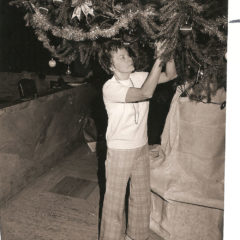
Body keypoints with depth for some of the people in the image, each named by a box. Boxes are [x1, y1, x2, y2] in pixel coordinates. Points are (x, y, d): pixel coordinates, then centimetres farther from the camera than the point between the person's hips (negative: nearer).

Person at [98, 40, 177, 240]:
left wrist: (168, 53, -14)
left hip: (142, 148, 6)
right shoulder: (110, 88, -20)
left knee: (142, 197, 20)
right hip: (119, 151, -6)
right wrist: (159, 58, -30)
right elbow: (146, 93, -32)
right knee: (114, 200, 8)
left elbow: (171, 75, 3)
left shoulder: (140, 77, 0)